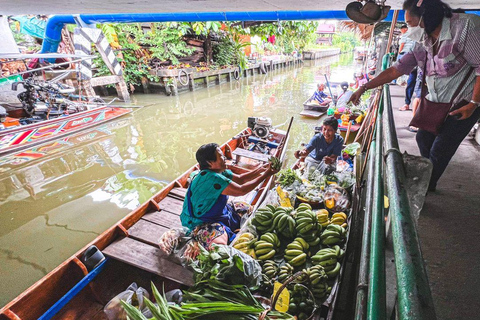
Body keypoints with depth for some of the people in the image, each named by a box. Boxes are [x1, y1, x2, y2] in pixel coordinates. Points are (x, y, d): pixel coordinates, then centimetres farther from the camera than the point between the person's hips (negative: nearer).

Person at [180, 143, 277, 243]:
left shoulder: (219, 171, -3)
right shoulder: (211, 178, -31)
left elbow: (240, 179, 5)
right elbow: (241, 190, -29)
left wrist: (261, 169, -6)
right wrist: (265, 175, -23)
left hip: (217, 211, 10)